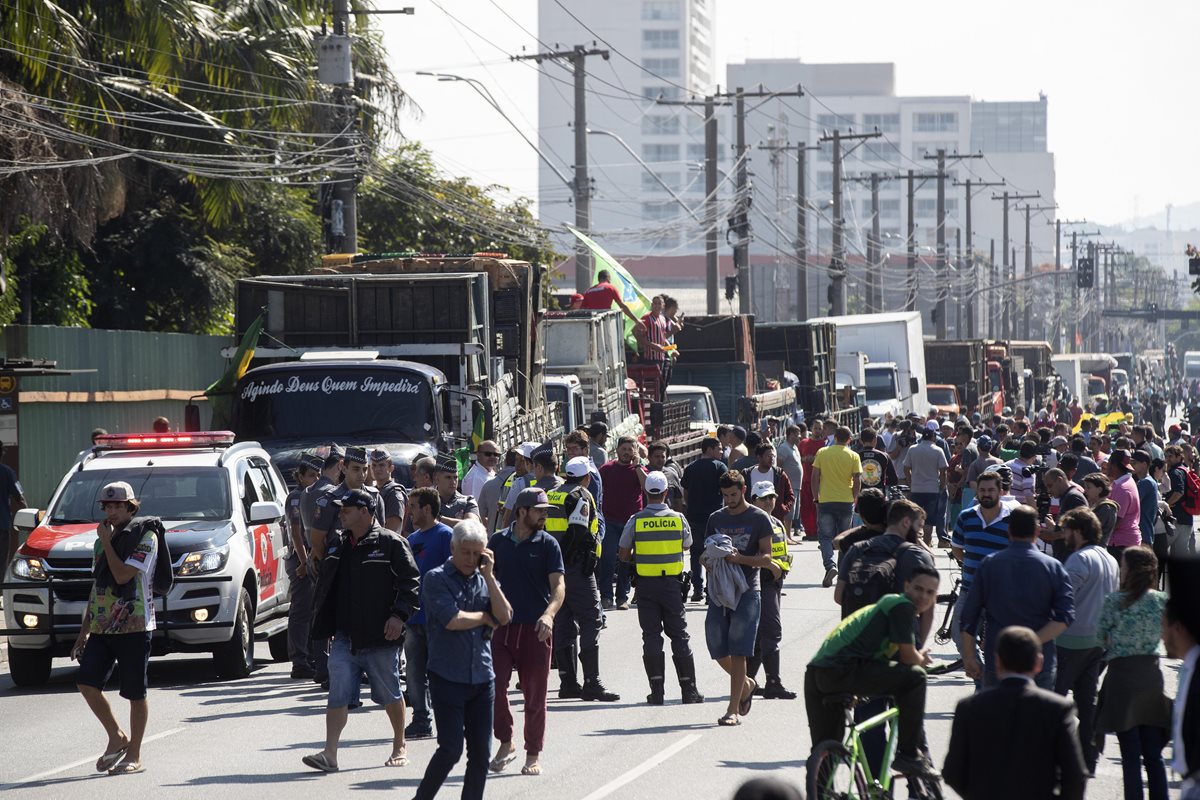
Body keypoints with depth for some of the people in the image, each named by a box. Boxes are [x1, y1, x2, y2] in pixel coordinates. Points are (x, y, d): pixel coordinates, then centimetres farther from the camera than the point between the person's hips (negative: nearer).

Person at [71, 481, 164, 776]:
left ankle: (133, 756, 7)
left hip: (134, 627, -6)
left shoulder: (145, 537, -5)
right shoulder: (102, 541, 17)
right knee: (86, 682, -7)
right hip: (102, 627, 6)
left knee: (135, 693, -1)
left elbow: (123, 575, -18)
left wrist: (107, 543, -9)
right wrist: (83, 634, 17)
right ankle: (116, 737, 11)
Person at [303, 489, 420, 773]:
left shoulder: (390, 543, -8)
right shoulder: (338, 545, 12)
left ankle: (399, 748, 27)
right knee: (338, 695, -5)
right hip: (345, 637, 5)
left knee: (390, 694, 10)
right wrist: (325, 626, 17)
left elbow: (411, 582, -9)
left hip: (380, 636, -5)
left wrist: (399, 615, -19)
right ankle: (329, 754, -10)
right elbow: (326, 587, 21)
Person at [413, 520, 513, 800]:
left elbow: (504, 616, -2)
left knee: (481, 752, 4)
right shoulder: (436, 579, -4)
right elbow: (452, 620, -16)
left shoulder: (485, 580, 11)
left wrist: (489, 577, -7)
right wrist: (485, 618, -1)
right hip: (447, 678, -5)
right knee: (451, 749, -8)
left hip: (482, 679, 5)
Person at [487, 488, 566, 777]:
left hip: (536, 629, -1)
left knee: (535, 694, 3)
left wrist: (549, 614, -26)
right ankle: (505, 744, 10)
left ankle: (533, 756, 13)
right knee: (493, 686, -9)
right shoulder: (497, 541, 7)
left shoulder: (547, 544, 1)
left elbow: (558, 585, -8)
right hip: (501, 625, 1)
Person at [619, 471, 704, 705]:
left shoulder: (636, 520, -6)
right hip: (672, 583, 0)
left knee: (651, 635, 4)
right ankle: (689, 689, 5)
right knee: (679, 635, 7)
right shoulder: (678, 518, -3)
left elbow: (624, 554, 1)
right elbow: (687, 546, 15)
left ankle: (657, 691, 0)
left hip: (645, 583, 0)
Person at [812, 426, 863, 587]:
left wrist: (816, 498, 7)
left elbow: (815, 476, -2)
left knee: (826, 536, 3)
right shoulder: (853, 456, -3)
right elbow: (857, 480, -5)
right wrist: (854, 498, 8)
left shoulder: (822, 453, -1)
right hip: (846, 501, 1)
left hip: (825, 501, -1)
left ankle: (829, 566, -19)